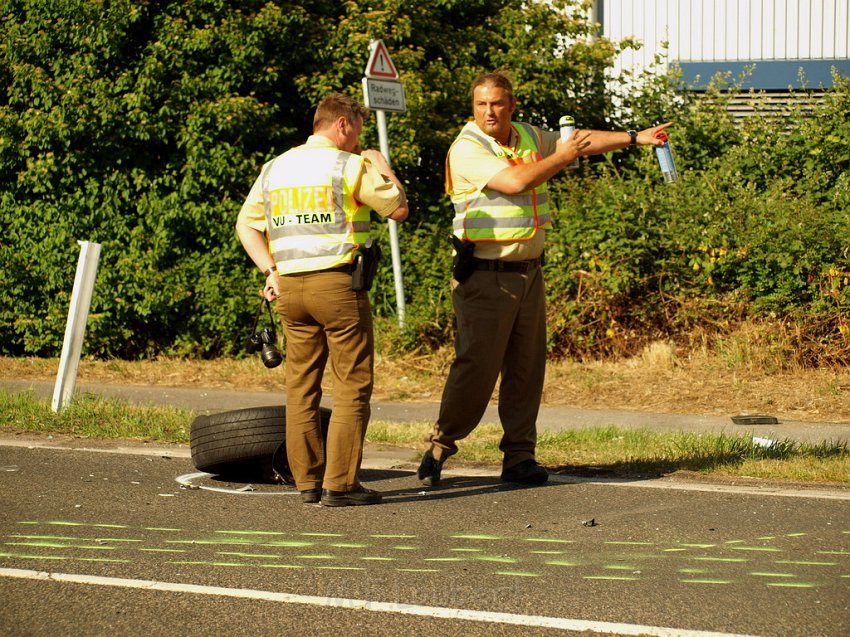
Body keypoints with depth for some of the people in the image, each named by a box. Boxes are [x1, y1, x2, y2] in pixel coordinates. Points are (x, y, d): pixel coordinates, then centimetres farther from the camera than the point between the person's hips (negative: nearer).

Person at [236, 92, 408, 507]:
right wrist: (381, 167, 17)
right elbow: (398, 209, 2)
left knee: (301, 387, 10)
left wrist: (270, 271, 11)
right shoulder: (350, 166, -4)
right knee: (352, 386, -2)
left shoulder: (274, 169, 15)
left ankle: (307, 481, 11)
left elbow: (246, 226, 15)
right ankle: (340, 484, -7)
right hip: (338, 282, -6)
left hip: (290, 287, 6)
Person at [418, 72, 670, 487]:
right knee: (476, 366, -8)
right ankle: (441, 445, 5)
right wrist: (561, 157, -8)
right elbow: (515, 181, -22)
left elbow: (580, 140, 23)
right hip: (484, 276, -7)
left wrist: (634, 138, 20)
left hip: (527, 273, 7)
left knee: (527, 367, 6)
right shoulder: (467, 149, -12)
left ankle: (519, 456, 12)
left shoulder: (530, 137, 11)